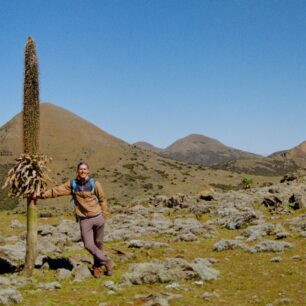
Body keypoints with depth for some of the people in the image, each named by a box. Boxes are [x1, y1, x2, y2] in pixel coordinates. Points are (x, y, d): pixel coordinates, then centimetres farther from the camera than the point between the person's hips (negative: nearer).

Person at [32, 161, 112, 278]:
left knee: (98, 243, 8)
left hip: (98, 218, -1)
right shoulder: (72, 184, 2)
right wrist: (40, 195, -2)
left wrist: (103, 215, 0)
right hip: (84, 220, 1)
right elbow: (56, 190, 3)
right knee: (88, 245, -8)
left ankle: (97, 265, 28)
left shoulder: (95, 184, -3)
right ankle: (106, 262, 10)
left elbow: (102, 200, 5)